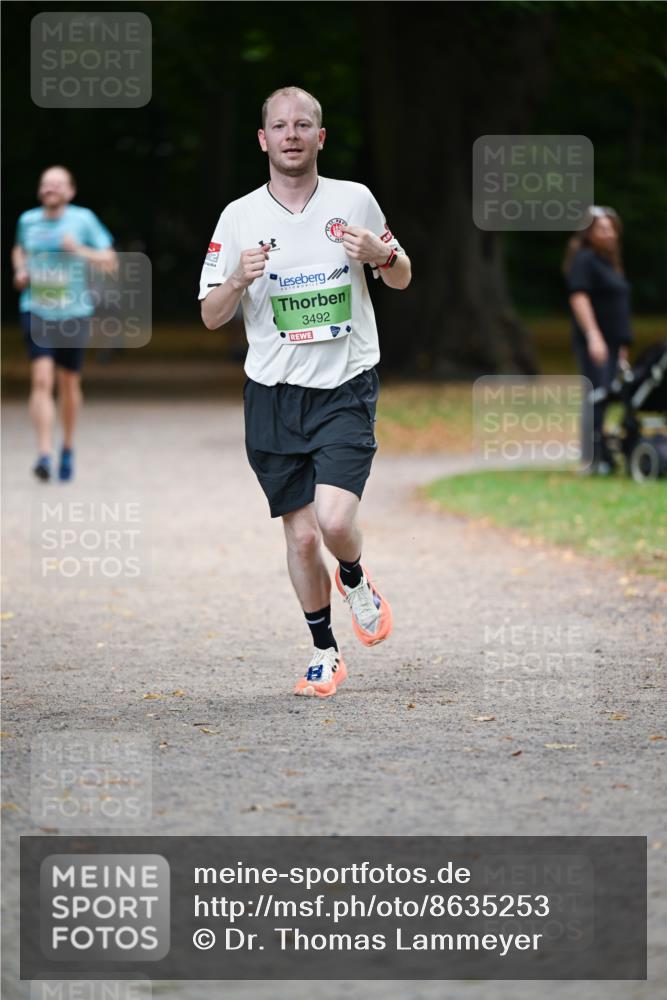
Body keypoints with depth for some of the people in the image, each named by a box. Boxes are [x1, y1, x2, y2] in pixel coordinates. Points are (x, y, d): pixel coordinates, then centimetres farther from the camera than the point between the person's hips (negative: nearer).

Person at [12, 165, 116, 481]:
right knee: (41, 380, -16)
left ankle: (68, 447, 34)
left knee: (69, 384, 11)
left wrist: (79, 250, -18)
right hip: (36, 310, 1)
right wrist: (19, 271, 5)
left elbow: (110, 261, -3)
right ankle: (44, 454, -20)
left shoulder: (83, 219, -4)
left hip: (74, 312, 0)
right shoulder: (28, 220, 4)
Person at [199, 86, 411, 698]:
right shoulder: (239, 217, 1)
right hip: (273, 394, 1)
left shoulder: (355, 201, 2)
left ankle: (355, 579, 16)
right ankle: (324, 653, 19)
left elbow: (402, 278, 13)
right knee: (301, 534, 2)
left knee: (335, 520, -18)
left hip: (347, 388, -1)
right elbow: (211, 316, 4)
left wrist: (379, 255, -10)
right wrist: (239, 281, -17)